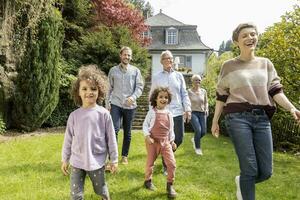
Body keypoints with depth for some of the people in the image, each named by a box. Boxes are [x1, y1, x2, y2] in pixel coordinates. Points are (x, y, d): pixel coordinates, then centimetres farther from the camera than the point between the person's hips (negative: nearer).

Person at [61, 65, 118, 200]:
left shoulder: (104, 114, -11)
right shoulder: (74, 115, -6)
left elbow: (111, 139, -5)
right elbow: (68, 139, 4)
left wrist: (114, 159, -1)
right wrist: (65, 159, 8)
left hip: (97, 161, -1)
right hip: (77, 162, 2)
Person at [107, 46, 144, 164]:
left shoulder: (135, 71, 5)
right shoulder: (113, 70, 8)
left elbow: (140, 87, -1)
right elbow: (109, 88, 10)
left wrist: (133, 97, -18)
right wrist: (108, 103, 4)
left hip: (130, 106, 1)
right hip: (115, 104, 0)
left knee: (127, 132, 10)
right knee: (114, 129, -14)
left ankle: (125, 155, 24)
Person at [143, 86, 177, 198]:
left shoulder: (169, 114, 4)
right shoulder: (152, 112, -8)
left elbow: (171, 129, 12)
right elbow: (145, 125, -5)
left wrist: (172, 141, 12)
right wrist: (147, 136, -18)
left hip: (165, 142, 3)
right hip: (153, 141, -3)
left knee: (172, 163, -6)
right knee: (150, 163, 12)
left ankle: (170, 185, 11)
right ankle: (148, 180, 36)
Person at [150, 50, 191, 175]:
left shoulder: (179, 76, 10)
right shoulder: (156, 77, 5)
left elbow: (184, 94, 8)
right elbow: (152, 95, 7)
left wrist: (188, 109, -1)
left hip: (178, 112, 2)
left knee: (179, 139, 5)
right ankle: (166, 166, 20)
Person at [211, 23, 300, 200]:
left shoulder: (266, 63, 14)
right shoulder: (229, 66, 6)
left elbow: (275, 90, 8)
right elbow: (221, 96, 9)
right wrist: (215, 121, 7)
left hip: (262, 119, 4)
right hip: (238, 118, -3)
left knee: (266, 171, 3)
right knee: (250, 169, -6)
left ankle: (242, 181, 34)